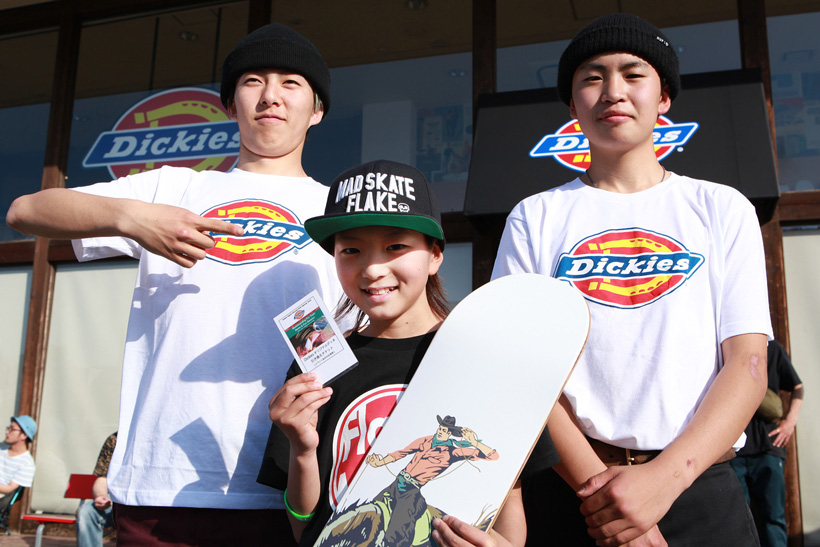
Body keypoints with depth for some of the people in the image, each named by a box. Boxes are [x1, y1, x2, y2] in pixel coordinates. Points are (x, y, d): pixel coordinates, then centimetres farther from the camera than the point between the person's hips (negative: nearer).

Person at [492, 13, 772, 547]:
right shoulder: (535, 218, 4)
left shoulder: (723, 209, 5)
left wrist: (665, 476, -17)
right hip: (570, 494, 0)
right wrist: (594, 482, -16)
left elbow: (749, 363, -3)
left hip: (701, 487, 1)